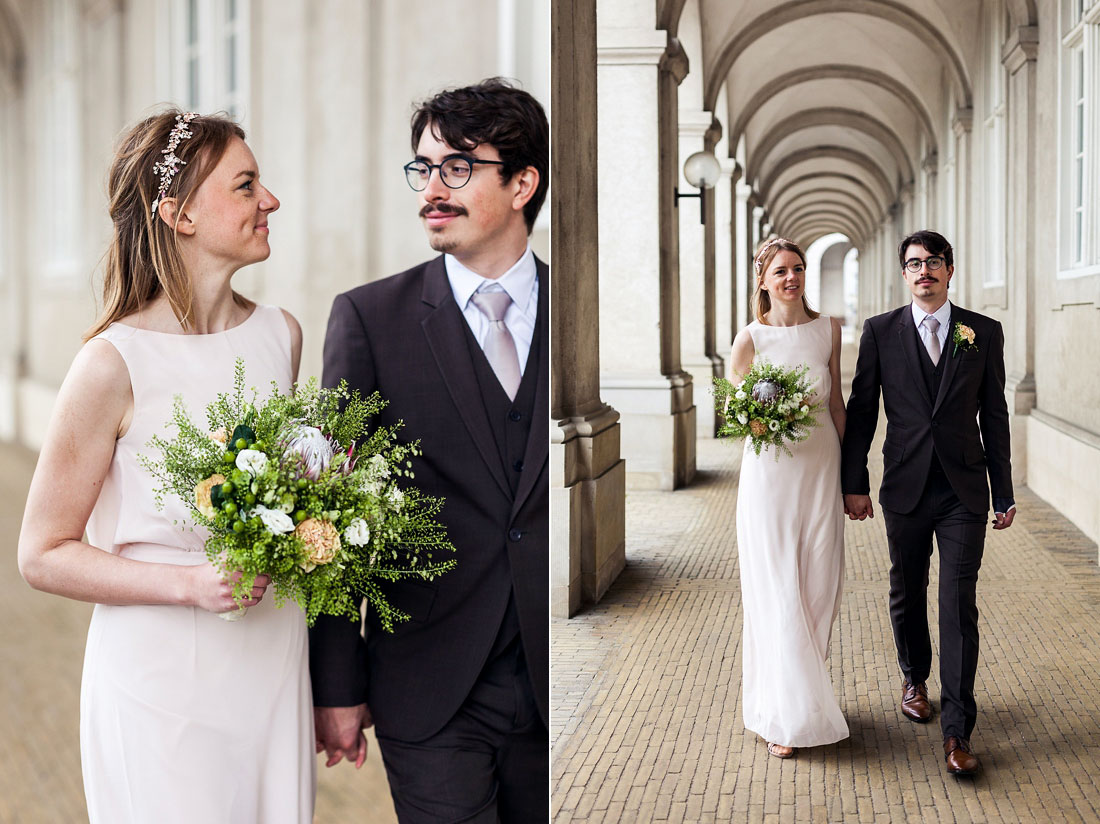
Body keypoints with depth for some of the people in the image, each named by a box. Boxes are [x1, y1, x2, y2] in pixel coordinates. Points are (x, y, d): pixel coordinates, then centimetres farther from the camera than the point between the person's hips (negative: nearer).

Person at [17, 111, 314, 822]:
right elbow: (44, 555, -9)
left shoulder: (281, 335, 2)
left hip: (274, 670, 5)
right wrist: (191, 584, -20)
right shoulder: (115, 363, -15)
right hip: (162, 680, -5)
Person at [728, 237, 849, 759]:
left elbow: (836, 403, 12)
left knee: (820, 589, 6)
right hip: (770, 471, -3)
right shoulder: (751, 338, -3)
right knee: (776, 592, -2)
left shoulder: (828, 330, 6)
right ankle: (785, 714, 7)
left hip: (821, 467, 3)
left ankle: (804, 692, 24)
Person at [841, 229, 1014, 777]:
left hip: (964, 493, -1)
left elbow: (995, 416, 5)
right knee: (907, 596, 15)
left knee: (959, 607, -5)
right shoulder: (880, 331, 2)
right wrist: (854, 484, 1)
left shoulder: (985, 333, 3)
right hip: (905, 489, 1)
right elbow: (860, 409, 3)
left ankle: (956, 731, -1)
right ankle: (915, 680, 40)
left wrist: (1004, 493, 5)